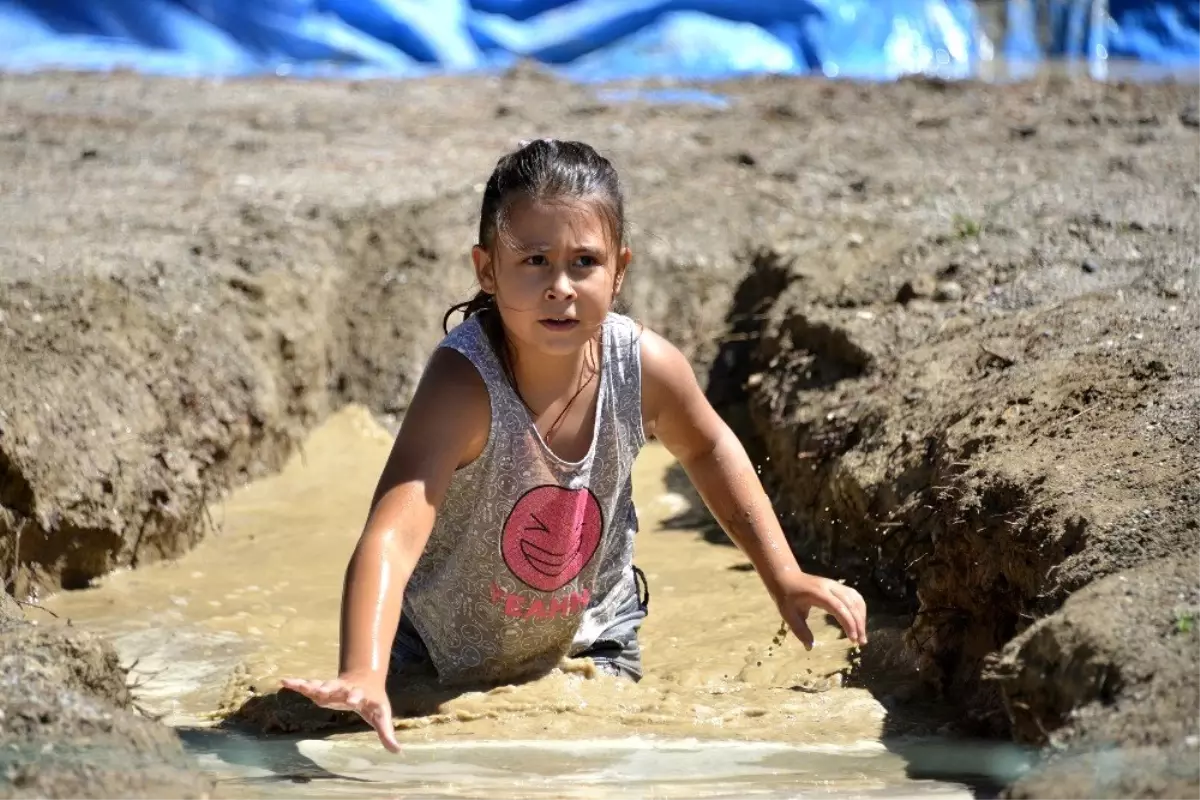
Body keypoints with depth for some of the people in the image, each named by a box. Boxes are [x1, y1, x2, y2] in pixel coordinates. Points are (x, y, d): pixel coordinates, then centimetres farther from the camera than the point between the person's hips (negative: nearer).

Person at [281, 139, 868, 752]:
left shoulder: (646, 366, -22)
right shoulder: (463, 383, -36)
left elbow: (708, 448, 2)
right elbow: (391, 537, -49)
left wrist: (782, 576, 1)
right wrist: (363, 675, -65)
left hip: (588, 640, 3)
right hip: (442, 649, -2)